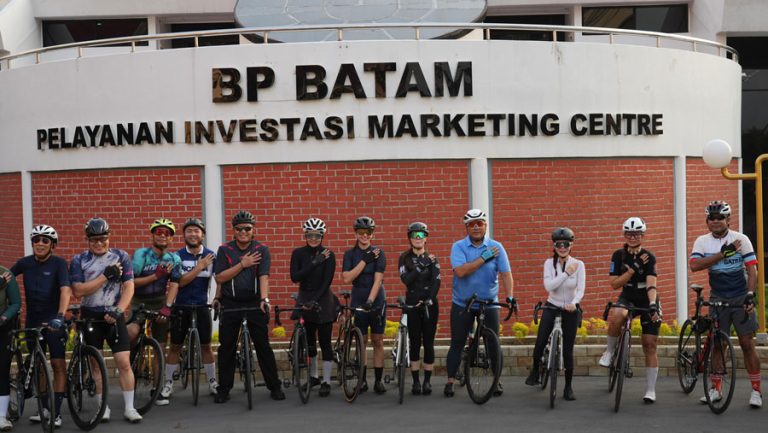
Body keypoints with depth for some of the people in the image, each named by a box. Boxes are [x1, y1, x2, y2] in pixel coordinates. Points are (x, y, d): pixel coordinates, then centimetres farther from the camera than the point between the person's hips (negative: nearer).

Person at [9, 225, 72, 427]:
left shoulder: (59, 263, -12)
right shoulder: (25, 262, -1)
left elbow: (66, 290, -23)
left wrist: (60, 316, -35)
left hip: (53, 319, -4)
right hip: (32, 320, 4)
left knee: (58, 364, -6)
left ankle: (56, 411, -4)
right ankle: (44, 407, 18)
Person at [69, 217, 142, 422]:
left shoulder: (121, 257, 1)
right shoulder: (79, 260, -1)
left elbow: (129, 287, -4)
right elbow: (78, 291, -12)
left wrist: (118, 311, -18)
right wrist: (105, 276, -17)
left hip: (114, 315, -1)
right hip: (90, 316, 1)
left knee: (124, 362, -7)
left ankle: (129, 408, 0)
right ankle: (103, 407, 17)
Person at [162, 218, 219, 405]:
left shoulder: (211, 256, -2)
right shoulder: (177, 256, -5)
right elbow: (181, 281, -15)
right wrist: (199, 267, -21)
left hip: (202, 306, 1)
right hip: (180, 306, -1)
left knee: (206, 346, 6)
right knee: (175, 346, 5)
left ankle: (212, 382, 16)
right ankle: (168, 383, 12)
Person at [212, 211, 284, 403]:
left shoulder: (261, 250, -1)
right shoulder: (225, 250, 1)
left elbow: (264, 277, -12)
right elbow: (220, 278, -6)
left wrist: (264, 299, -26)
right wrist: (242, 264, -13)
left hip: (254, 303, -1)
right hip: (230, 304, 1)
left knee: (263, 345, 0)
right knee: (226, 347, 4)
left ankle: (275, 387, 9)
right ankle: (223, 389, 14)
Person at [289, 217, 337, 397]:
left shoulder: (328, 255, -8)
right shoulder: (298, 253, -2)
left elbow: (327, 281, -13)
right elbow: (294, 277, -15)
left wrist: (314, 300, -23)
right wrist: (314, 263, -24)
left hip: (323, 300, -3)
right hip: (305, 299, 3)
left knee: (325, 341, -4)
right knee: (308, 341, 11)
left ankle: (326, 381, 1)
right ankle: (313, 376, 27)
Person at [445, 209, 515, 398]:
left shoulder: (496, 247, -4)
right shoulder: (458, 246, -6)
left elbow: (506, 274, -10)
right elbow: (460, 271, -21)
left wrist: (510, 297, -23)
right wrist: (483, 258, -22)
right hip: (462, 304, -1)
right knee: (457, 345, 5)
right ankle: (450, 381, 13)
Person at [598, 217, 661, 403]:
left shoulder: (649, 257, -14)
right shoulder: (619, 255, -7)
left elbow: (651, 284, -26)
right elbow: (614, 284, -11)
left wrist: (653, 304, -43)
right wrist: (633, 269, -22)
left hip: (647, 301, -1)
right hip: (628, 298, 1)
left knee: (649, 345, -5)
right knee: (616, 315, -36)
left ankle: (650, 390, 2)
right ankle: (610, 351, -12)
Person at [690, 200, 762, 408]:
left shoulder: (741, 239, -5)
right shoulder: (702, 241, -1)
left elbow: (752, 269, -8)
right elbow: (694, 265, -18)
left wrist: (750, 294, -20)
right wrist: (723, 253, -23)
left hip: (741, 298, -2)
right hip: (717, 299, 2)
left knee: (747, 344, -3)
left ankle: (756, 390, 4)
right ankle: (715, 389, 16)